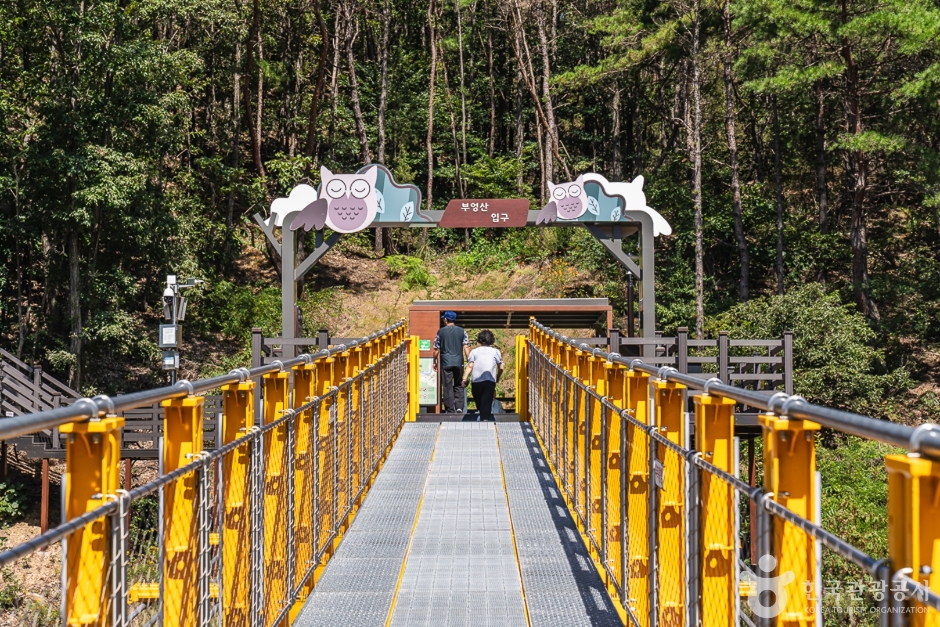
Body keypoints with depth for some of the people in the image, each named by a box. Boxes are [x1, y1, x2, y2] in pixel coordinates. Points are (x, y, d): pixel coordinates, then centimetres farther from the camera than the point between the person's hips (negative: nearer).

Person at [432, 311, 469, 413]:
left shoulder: (441, 331, 0)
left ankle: (450, 410, 3)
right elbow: (466, 347, -2)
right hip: (459, 362, 2)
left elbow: (436, 349, 2)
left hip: (446, 362, -2)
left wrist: (435, 362, 14)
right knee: (459, 385, 12)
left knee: (447, 386, 2)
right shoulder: (462, 331, 4)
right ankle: (459, 407, -2)